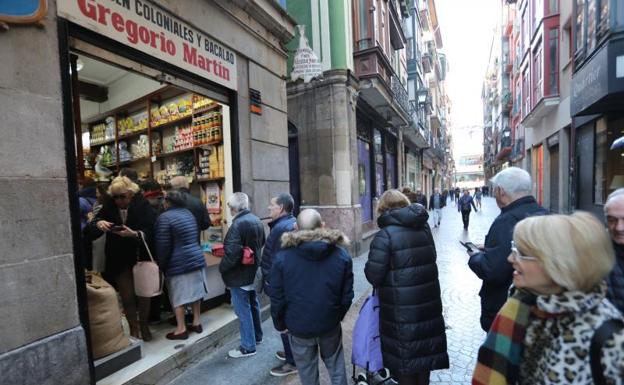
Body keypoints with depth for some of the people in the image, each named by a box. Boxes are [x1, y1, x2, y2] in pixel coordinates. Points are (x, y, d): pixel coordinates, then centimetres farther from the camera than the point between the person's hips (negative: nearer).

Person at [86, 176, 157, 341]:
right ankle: (133, 328, 30)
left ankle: (144, 325, 34)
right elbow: (91, 227, 0)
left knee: (143, 295, 11)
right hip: (119, 261, 2)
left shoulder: (143, 206, -13)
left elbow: (151, 233, -19)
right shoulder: (109, 206, -3)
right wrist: (98, 223, -22)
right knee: (127, 297, 10)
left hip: (141, 258, -2)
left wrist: (134, 234, -36)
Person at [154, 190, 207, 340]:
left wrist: (161, 265, -2)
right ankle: (196, 323, 27)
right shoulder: (188, 213, 9)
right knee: (195, 292, 15)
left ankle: (181, 329, 16)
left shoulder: (165, 217, -13)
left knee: (178, 297, 6)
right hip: (197, 258, 7)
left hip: (179, 263, -7)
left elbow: (163, 246, -13)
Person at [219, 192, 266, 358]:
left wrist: (222, 268, -10)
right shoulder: (256, 220, 3)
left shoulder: (237, 224, -24)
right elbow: (261, 243, 13)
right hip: (253, 271, 9)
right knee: (253, 304, 23)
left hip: (239, 275, -9)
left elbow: (232, 253, -26)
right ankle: (257, 336, 40)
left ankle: (248, 346, 17)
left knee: (243, 310, 4)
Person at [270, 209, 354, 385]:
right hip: (330, 323, 1)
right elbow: (347, 295, -4)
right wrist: (337, 316, 12)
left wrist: (280, 324, 6)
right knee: (335, 364, 24)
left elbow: (277, 298, -9)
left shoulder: (282, 257, -15)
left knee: (307, 371, 19)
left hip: (298, 326, -1)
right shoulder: (341, 254, -10)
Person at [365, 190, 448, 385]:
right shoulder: (424, 227, 1)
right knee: (424, 351, 25)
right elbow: (430, 258, 11)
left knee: (405, 358, 14)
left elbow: (373, 275, -18)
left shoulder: (385, 234, -19)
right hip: (428, 303, 6)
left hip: (401, 310, -6)